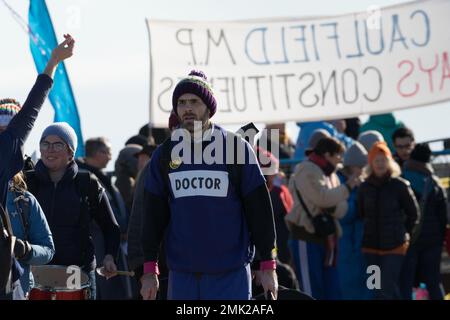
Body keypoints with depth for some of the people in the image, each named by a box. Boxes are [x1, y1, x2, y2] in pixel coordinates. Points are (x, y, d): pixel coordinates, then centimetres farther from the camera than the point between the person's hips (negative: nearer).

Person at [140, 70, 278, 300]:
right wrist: (149, 269, 6)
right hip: (181, 276, 3)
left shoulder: (237, 148, 1)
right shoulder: (164, 155, 8)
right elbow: (153, 215, 11)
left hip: (231, 274, -2)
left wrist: (267, 265, -2)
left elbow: (259, 210, 1)